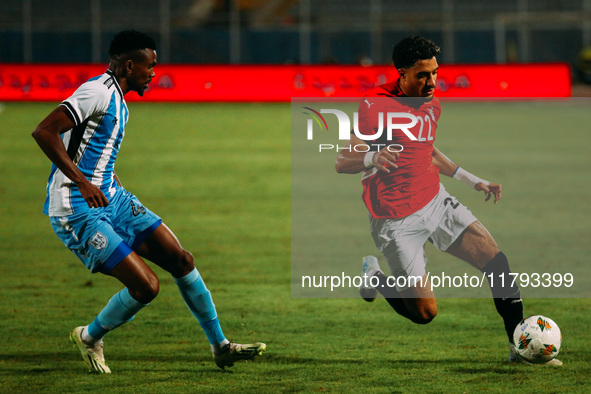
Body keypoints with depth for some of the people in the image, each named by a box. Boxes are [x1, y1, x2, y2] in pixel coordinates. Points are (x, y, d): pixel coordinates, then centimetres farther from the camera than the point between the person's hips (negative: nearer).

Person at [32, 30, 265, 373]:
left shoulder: (118, 101, 15)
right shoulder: (99, 92, -17)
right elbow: (44, 132, -26)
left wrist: (117, 189, 19)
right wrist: (82, 182, -29)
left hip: (109, 200, 10)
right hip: (76, 212, -10)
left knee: (181, 259, 5)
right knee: (146, 286, -16)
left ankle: (221, 347, 16)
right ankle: (89, 338, 11)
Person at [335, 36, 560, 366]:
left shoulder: (432, 104, 8)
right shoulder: (376, 105, -17)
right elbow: (343, 162, -19)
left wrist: (471, 180, 24)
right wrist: (372, 158, -40)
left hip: (435, 201, 7)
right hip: (397, 221, -7)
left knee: (496, 261, -7)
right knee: (424, 313, -6)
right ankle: (375, 277, 24)